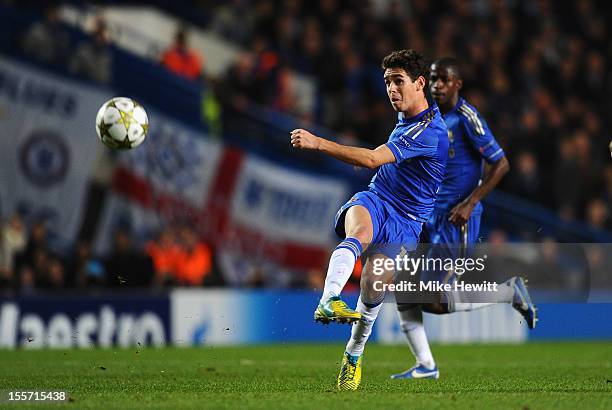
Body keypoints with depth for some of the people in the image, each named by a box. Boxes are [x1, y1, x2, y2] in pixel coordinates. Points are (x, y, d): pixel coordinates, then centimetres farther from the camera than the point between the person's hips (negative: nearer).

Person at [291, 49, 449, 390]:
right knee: (361, 231, -32)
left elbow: (372, 159, -28)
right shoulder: (406, 119, 12)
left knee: (373, 286, -16)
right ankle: (328, 301, -59)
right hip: (374, 201, 5)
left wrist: (318, 143, -33)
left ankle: (354, 355, 12)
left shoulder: (430, 131, -18)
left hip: (405, 223, -5)